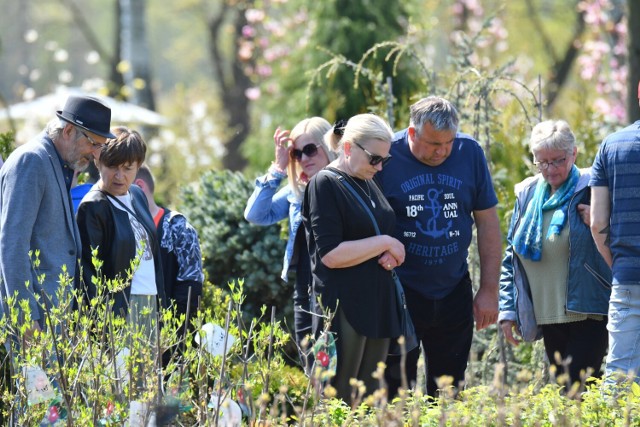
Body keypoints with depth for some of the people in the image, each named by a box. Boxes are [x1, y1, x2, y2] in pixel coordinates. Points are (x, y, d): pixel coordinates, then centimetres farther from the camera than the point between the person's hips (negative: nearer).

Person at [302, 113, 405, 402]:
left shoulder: (368, 184, 16)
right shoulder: (325, 185, -9)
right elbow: (330, 254, -18)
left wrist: (391, 256, 4)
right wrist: (385, 243, -14)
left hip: (377, 307, 8)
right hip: (343, 310, -8)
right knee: (339, 401, -8)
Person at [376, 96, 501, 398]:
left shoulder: (470, 153, -1)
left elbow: (488, 222, 5)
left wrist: (489, 290, 3)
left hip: (454, 292, 3)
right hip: (400, 292, -3)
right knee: (396, 392, -2)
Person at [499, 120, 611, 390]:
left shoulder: (591, 190, -4)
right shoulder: (527, 195, 11)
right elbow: (510, 257, 17)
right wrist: (507, 309, 10)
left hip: (587, 314, -5)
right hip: (548, 316, 5)